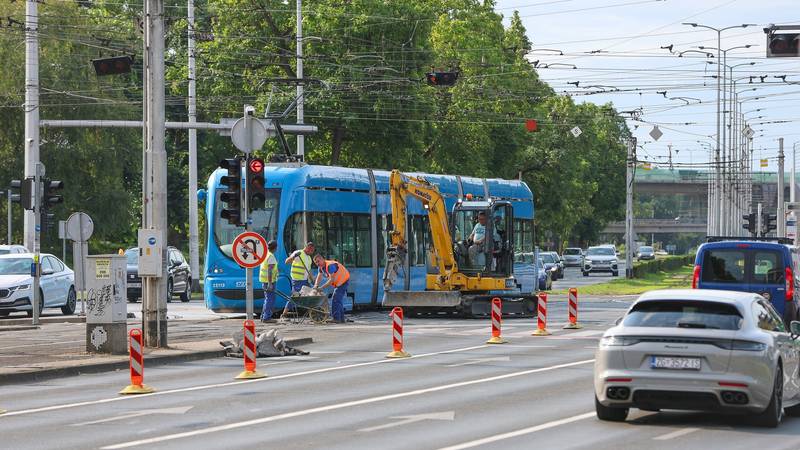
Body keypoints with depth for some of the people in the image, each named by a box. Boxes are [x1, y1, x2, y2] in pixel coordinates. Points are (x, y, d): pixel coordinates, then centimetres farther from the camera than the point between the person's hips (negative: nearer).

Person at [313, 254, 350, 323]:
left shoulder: (330, 265, -29)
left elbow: (332, 279, -33)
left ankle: (336, 318, -15)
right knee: (338, 300, 16)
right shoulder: (321, 267, 1)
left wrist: (321, 287, -35)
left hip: (343, 281, -10)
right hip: (338, 283, 10)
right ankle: (341, 318, 25)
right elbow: (319, 277, -3)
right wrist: (316, 285, -24)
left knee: (335, 299, -15)